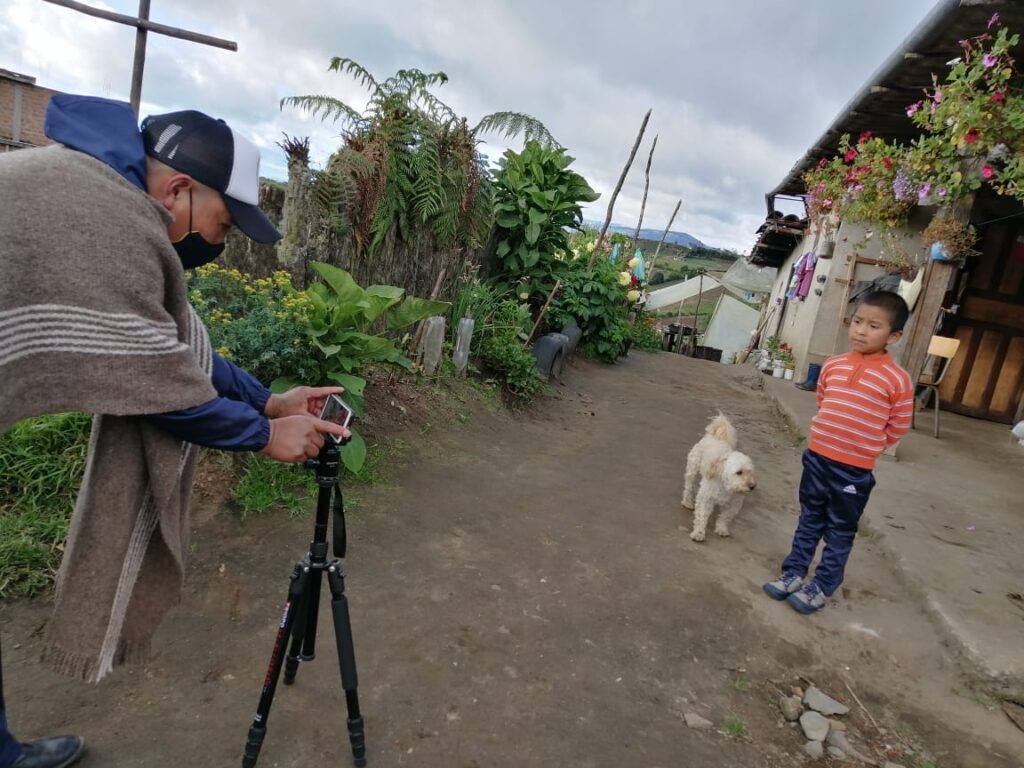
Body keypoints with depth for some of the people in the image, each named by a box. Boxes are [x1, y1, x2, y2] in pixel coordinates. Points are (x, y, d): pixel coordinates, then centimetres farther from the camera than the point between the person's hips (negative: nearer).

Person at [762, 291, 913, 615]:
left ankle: (821, 587, 24)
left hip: (854, 471, -4)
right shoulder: (833, 366, -1)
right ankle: (794, 573, 31)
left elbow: (897, 428, -4)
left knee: (840, 532, 12)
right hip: (816, 457, 4)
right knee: (809, 521, 18)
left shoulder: (897, 379, -13)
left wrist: (864, 446, 4)